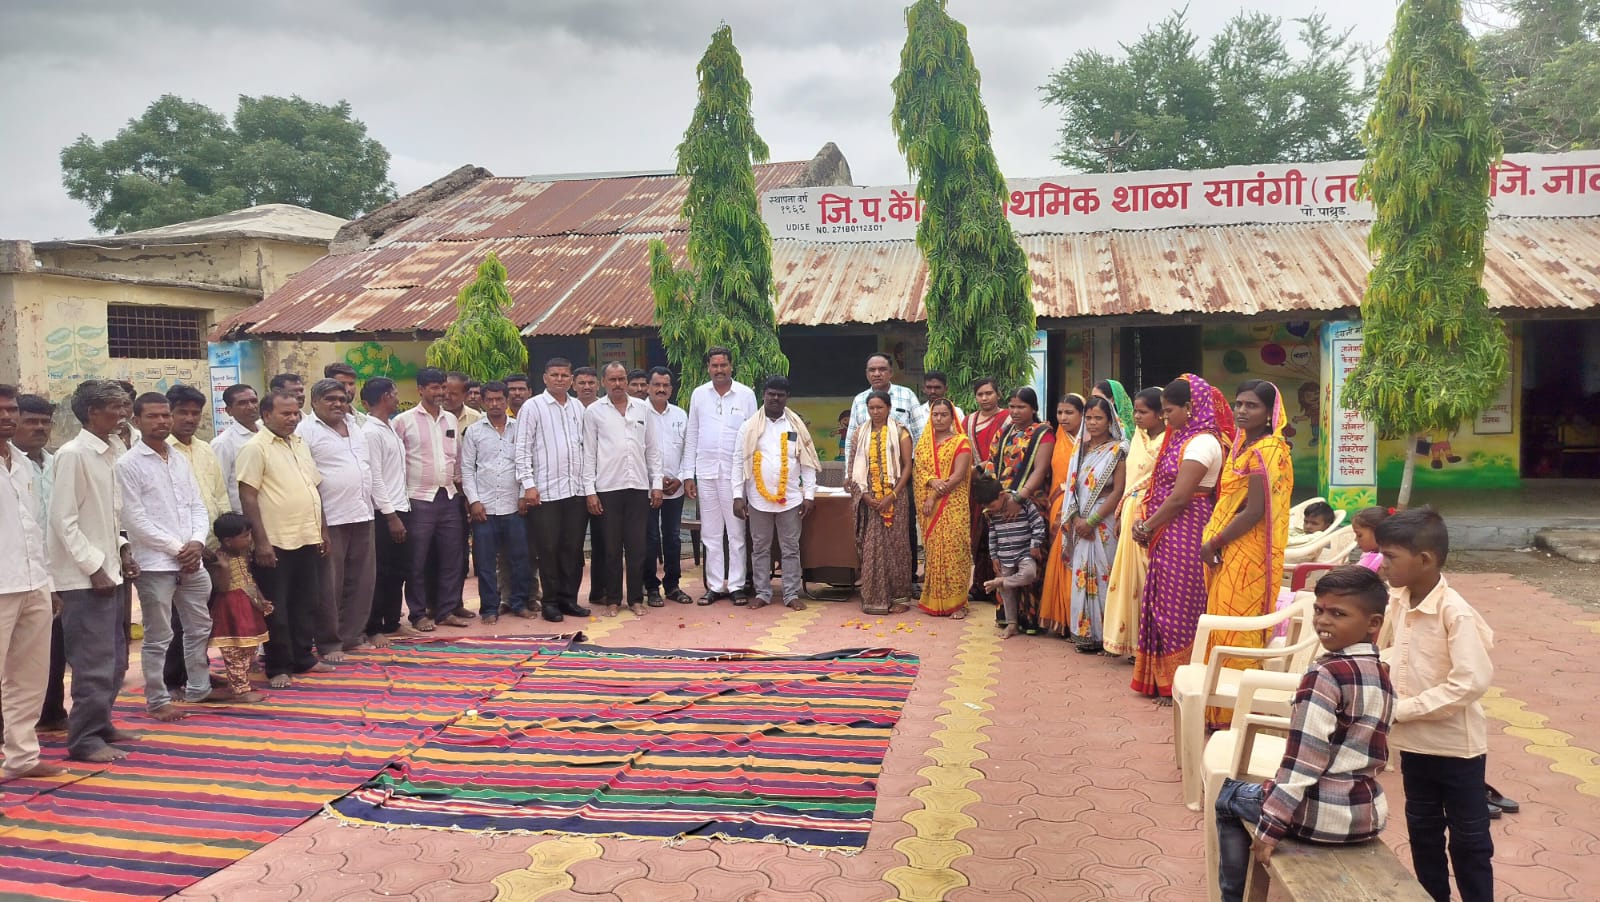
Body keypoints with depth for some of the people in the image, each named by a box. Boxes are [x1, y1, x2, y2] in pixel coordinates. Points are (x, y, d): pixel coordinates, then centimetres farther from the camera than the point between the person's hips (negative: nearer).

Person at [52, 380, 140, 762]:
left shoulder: (108, 453, 11)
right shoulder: (72, 454, -13)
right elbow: (63, 520, -15)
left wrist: (122, 550, 7)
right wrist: (94, 568, -15)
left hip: (109, 571, 8)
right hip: (84, 577, -8)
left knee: (114, 660, 14)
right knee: (94, 662, -5)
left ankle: (100, 724, 27)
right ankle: (85, 739, 4)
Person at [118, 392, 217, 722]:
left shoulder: (180, 460, 11)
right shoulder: (128, 464, -7)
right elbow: (135, 520, -12)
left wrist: (197, 542, -7)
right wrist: (176, 549, -12)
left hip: (192, 561, 6)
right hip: (154, 563, -6)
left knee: (200, 627, 15)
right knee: (158, 637, 2)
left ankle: (199, 688, 29)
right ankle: (157, 700, 14)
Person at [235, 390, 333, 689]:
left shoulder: (300, 444, 13)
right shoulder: (255, 448, -10)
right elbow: (248, 497, -15)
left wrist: (322, 530, 15)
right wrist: (261, 541, -18)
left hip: (308, 540, 7)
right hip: (277, 542, -7)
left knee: (306, 603, 15)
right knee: (277, 609, 3)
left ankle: (303, 658, 27)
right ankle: (279, 668, 13)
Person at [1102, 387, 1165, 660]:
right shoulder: (1138, 437, 13)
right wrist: (1121, 515, 15)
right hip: (1131, 513, 8)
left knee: (1146, 577, -2)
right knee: (1130, 576, 11)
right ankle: (1132, 638, 20)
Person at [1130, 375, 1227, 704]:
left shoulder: (1201, 442, -15)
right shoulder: (1179, 438, 15)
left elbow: (1179, 497, -20)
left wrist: (1147, 527, -11)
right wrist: (1146, 522, 0)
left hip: (1186, 534, -9)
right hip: (1168, 535, 9)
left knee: (1178, 607, -2)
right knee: (1164, 604, 13)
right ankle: (1163, 679, 22)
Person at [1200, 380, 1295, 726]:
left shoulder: (1264, 452, -16)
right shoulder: (1243, 446, 14)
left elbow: (1255, 512, -21)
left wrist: (1213, 544, -14)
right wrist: (1213, 541, 5)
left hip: (1247, 555, -9)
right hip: (1230, 554, 10)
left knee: (1235, 632, -1)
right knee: (1228, 628, 15)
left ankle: (1233, 715, 9)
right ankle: (1224, 709, 25)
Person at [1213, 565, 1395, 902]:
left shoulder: (1325, 675, -20)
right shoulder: (1381, 677, 5)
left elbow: (1301, 765, -22)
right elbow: (1373, 758, 14)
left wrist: (1270, 829, -17)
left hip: (1320, 814, -7)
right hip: (1370, 815, 8)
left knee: (1228, 797, 19)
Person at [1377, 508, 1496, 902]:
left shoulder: (1455, 613, -24)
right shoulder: (1399, 601, -2)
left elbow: (1471, 682, -29)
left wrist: (1403, 709, -25)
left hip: (1456, 745, -7)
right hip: (1415, 741, 7)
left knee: (1468, 840, 10)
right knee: (1422, 832, 21)